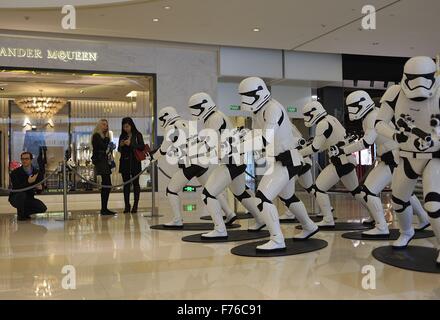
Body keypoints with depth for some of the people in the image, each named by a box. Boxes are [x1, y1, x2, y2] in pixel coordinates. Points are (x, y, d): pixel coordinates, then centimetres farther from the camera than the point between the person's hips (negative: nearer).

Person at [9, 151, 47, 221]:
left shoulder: (36, 172, -3)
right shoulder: (15, 172, -14)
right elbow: (16, 188, -26)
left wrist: (39, 187, -23)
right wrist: (28, 182, -39)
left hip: (29, 198, 3)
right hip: (15, 198, -3)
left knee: (43, 208, -16)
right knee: (21, 194, -37)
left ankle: (25, 213, 11)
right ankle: (20, 215, -13)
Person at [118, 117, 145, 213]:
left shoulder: (137, 135, 0)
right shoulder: (122, 136, 12)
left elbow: (142, 147, -8)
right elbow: (119, 150, 15)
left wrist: (131, 144, -17)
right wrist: (121, 145, -7)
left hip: (135, 162, -3)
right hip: (125, 162, 4)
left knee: (135, 183, -1)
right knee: (126, 183, 4)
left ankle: (135, 206, 4)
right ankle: (127, 206, 7)